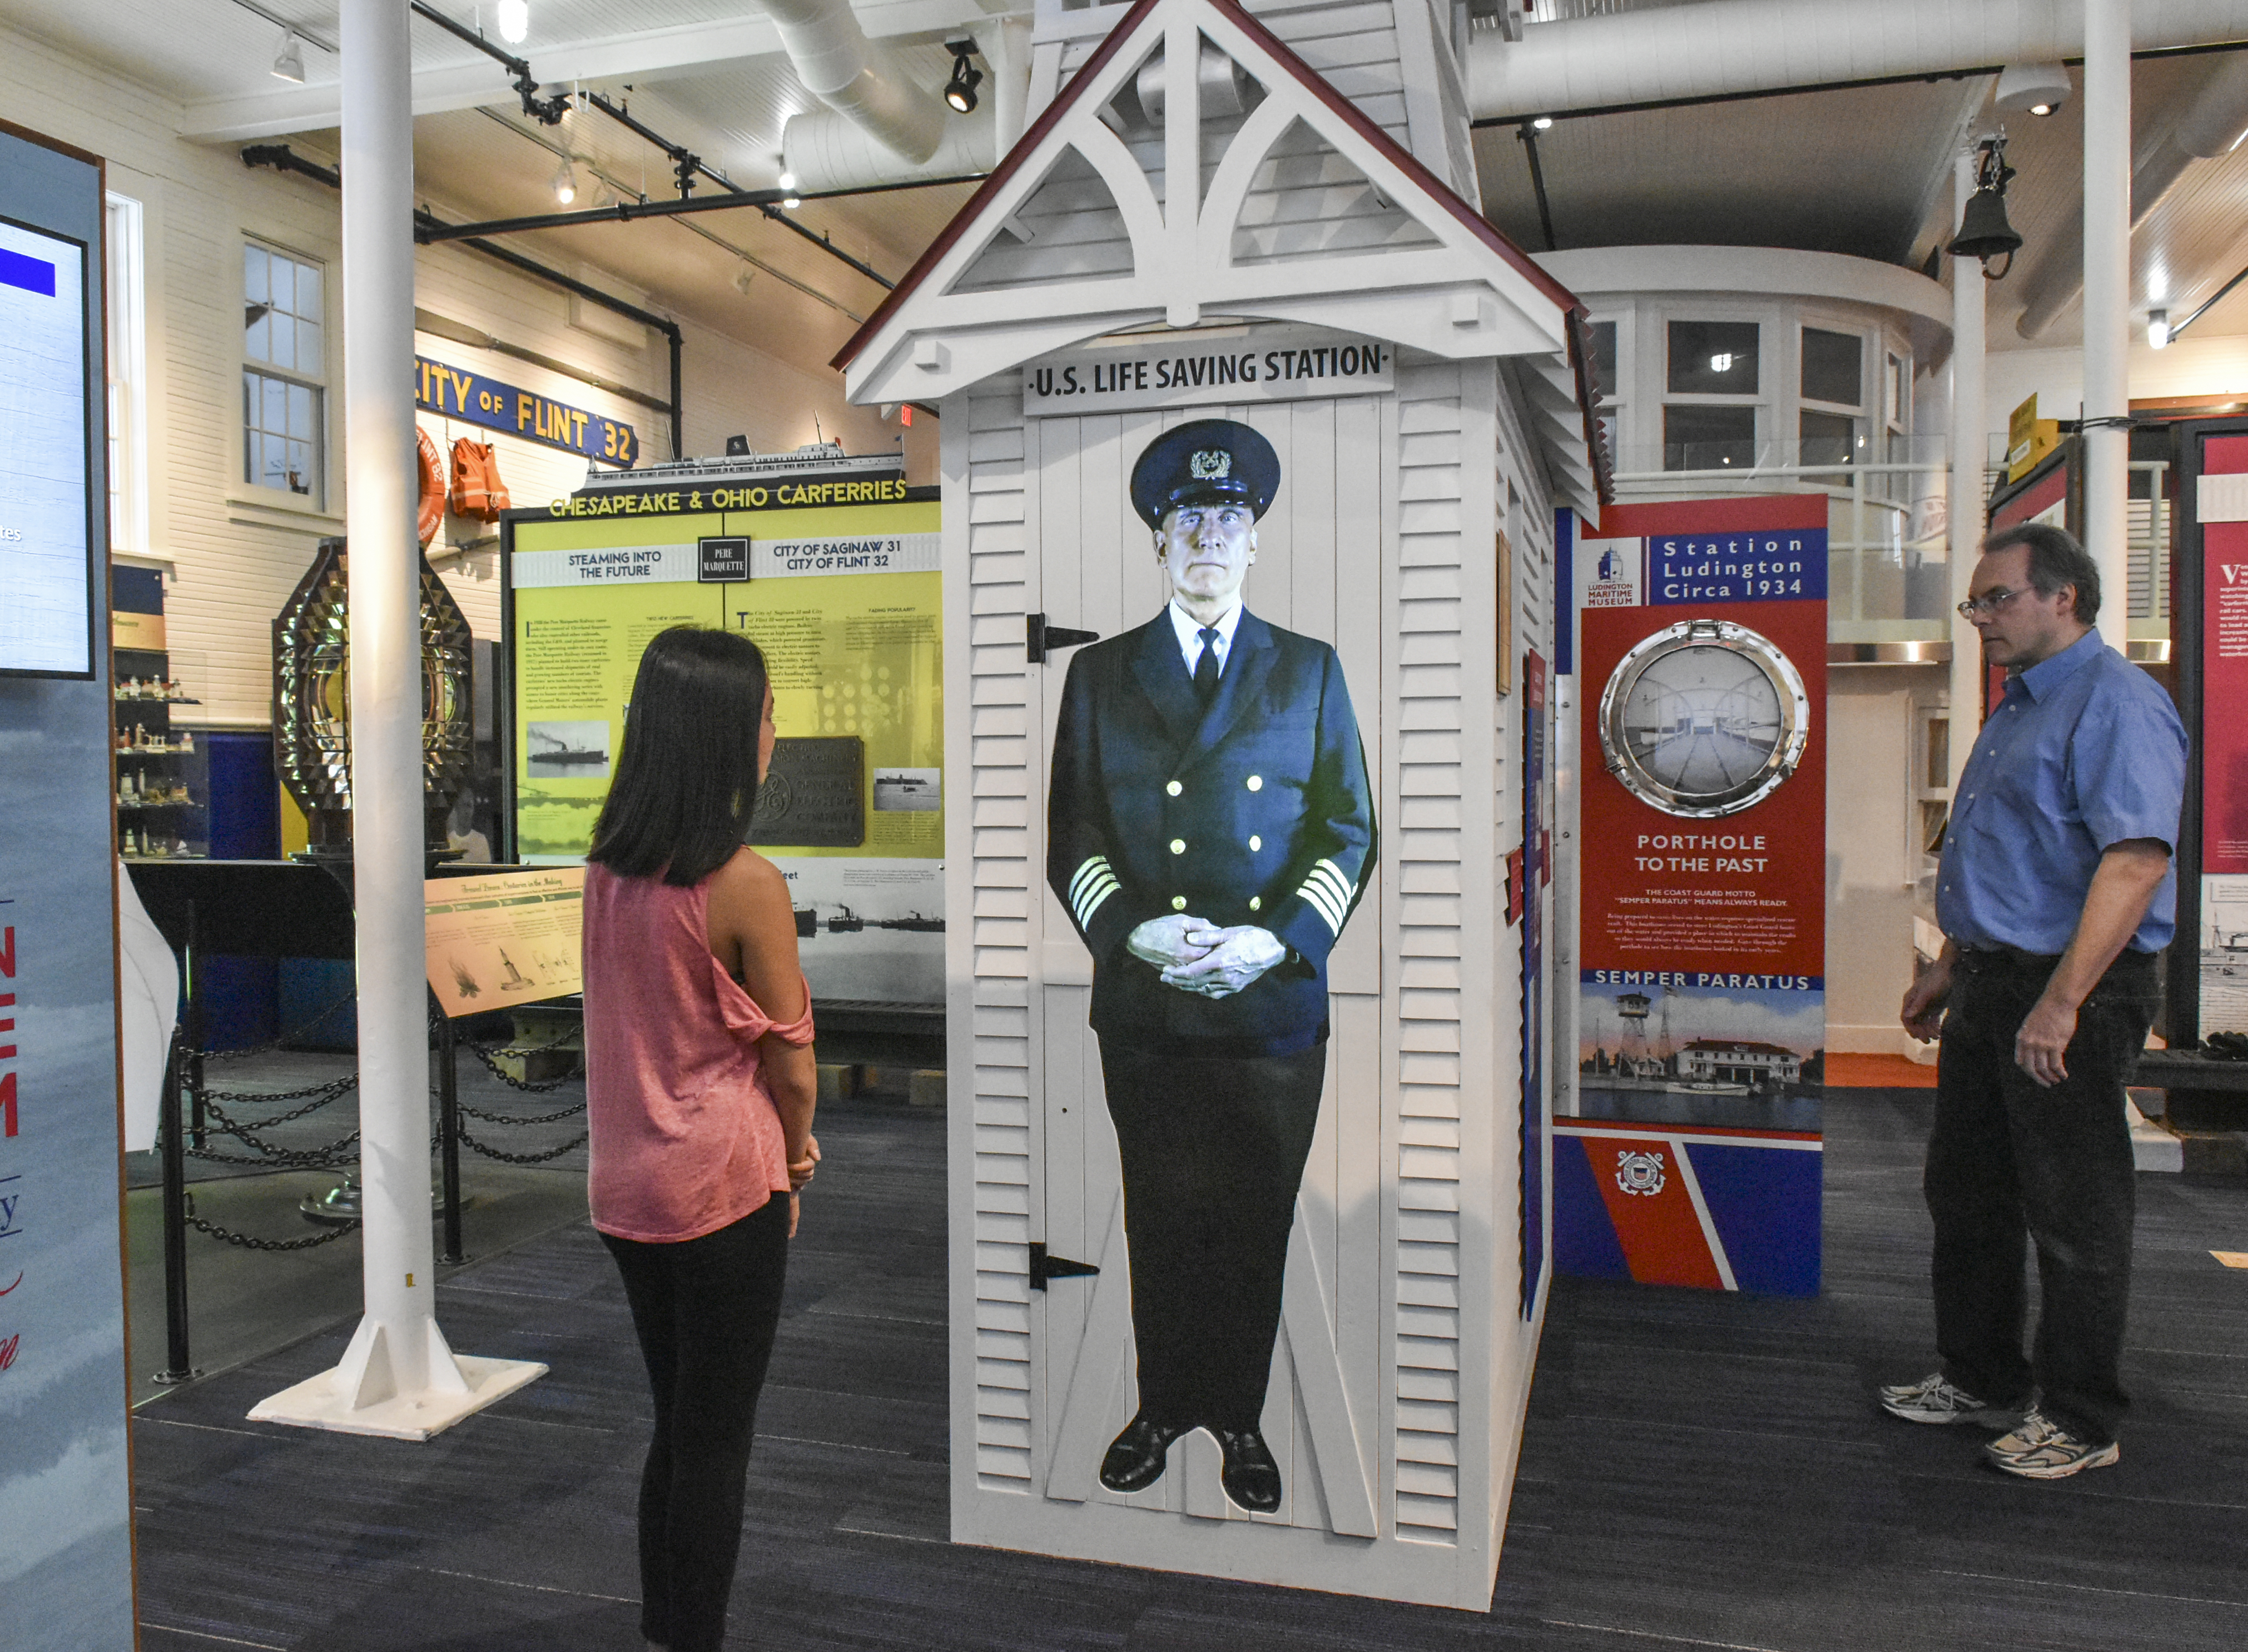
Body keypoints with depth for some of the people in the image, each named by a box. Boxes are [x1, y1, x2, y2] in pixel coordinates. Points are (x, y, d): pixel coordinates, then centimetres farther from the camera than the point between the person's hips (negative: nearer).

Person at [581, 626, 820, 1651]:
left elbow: (637, 1025, 8)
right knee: (716, 1443, 7)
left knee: (676, 1428, 21)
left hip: (627, 1184, 7)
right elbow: (790, 1062, -13)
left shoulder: (607, 867, 1)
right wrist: (794, 1159, 7)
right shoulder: (744, 884, -20)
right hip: (723, 1185, -7)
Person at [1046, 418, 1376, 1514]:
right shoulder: (1099, 674, 9)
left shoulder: (1310, 671, 8)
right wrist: (1130, 931, -11)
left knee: (1256, 1224, 9)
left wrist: (1278, 939, -11)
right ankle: (1164, 1407, 29)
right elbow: (1073, 834, 6)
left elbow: (1349, 830, 4)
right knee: (1161, 1219, 10)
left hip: (1276, 1002, 0)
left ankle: (1239, 1418, 27)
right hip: (1143, 1002, 0)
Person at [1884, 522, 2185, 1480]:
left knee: (2073, 1212, 1)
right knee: (1966, 1188, 16)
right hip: (1992, 985, 10)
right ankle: (1981, 1377, 31)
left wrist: (2062, 1001, -30)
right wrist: (1950, 968, 23)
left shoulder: (2116, 703, -15)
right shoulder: (2019, 708, 17)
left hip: (2074, 991, -10)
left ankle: (2079, 1420, 16)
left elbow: (2136, 861, -25)